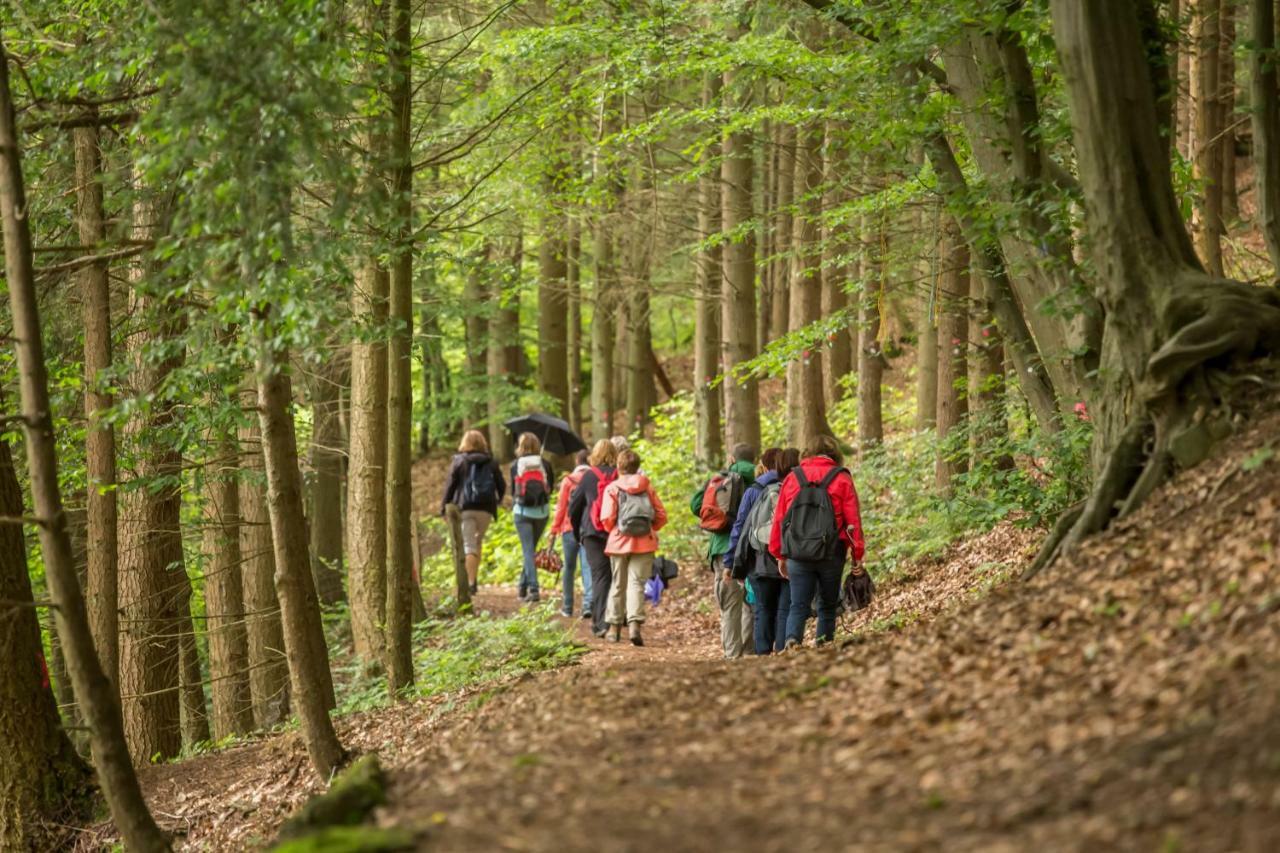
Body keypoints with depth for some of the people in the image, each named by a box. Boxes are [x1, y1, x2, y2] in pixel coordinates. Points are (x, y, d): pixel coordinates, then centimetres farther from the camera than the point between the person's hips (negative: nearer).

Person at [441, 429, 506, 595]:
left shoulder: (459, 462, 1)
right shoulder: (491, 463, 8)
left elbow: (450, 485, -2)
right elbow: (501, 485, 9)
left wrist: (444, 506, 6)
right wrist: (497, 501, 27)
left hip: (465, 508, -2)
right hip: (486, 509, 2)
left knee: (469, 545, -4)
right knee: (478, 541, 19)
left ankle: (471, 582, -15)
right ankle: (474, 577, 13)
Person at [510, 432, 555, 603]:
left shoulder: (516, 465, -1)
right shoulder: (545, 464, 1)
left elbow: (513, 490, 8)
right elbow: (550, 488, 7)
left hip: (522, 511, -2)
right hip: (542, 511, 2)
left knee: (528, 550, -3)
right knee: (531, 549, 17)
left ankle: (533, 589, -15)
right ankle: (523, 586, 22)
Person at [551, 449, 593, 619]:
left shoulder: (568, 481, -2)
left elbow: (561, 507, -1)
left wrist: (555, 528, 6)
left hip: (570, 528, 0)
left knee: (569, 567, 11)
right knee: (587, 566, -2)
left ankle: (567, 607, 17)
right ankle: (588, 603, -19)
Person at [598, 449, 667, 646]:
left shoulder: (612, 488, -3)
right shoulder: (647, 487, 5)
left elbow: (607, 519, -10)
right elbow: (661, 515, 3)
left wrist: (613, 531, 11)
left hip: (619, 542, -1)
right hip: (644, 543, 1)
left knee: (618, 584, 12)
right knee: (636, 583, -2)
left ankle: (614, 626, 18)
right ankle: (634, 623, -20)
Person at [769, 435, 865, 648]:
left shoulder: (793, 477, 9)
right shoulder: (841, 479, 0)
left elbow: (779, 518, 9)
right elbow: (853, 518, -4)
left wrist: (780, 555, 15)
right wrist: (857, 554, 1)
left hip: (797, 555, 2)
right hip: (831, 555, -2)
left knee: (798, 606, 3)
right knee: (827, 606, 11)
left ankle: (792, 640, -23)